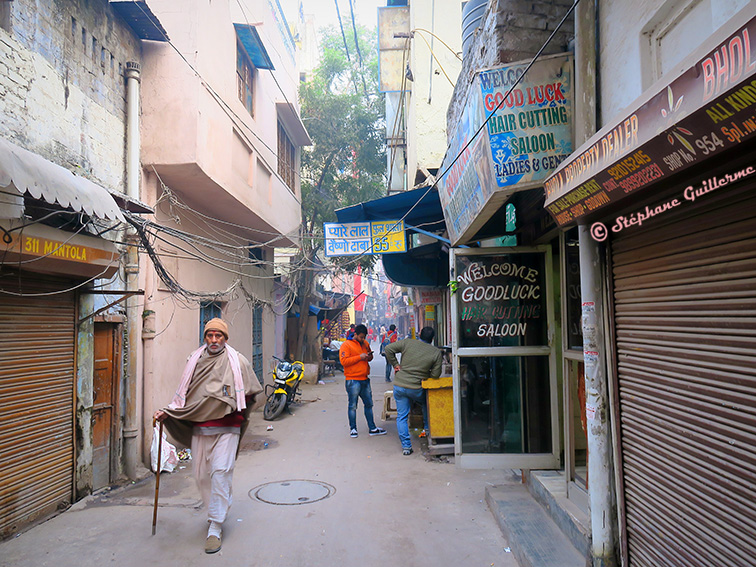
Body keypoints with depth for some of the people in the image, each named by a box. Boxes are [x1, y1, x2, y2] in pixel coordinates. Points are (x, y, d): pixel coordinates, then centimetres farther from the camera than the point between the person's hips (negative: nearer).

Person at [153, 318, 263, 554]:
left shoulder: (237, 362, -1)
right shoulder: (195, 360, 8)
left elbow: (253, 393, 8)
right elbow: (183, 395, 15)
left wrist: (236, 409, 1)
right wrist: (166, 412, 4)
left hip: (226, 429, -4)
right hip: (199, 429, 4)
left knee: (220, 472, -11)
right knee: (201, 475, 8)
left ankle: (215, 528, -4)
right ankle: (217, 511, 33)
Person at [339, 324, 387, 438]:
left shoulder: (365, 343, 13)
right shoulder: (346, 345, -7)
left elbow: (370, 356, 27)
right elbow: (344, 361, -16)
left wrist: (369, 356, 2)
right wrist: (359, 357, -19)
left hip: (365, 379, 7)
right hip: (353, 380, -7)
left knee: (369, 404, 13)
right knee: (353, 406, 0)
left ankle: (372, 428, 22)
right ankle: (353, 429, 12)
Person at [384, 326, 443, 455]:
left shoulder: (408, 343, -2)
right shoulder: (437, 352, -3)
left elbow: (388, 349, -5)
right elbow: (435, 374, -4)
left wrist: (395, 364, 3)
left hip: (399, 386, 1)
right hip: (417, 388, -1)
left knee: (402, 417, 9)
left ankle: (406, 446, 9)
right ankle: (428, 428, 38)